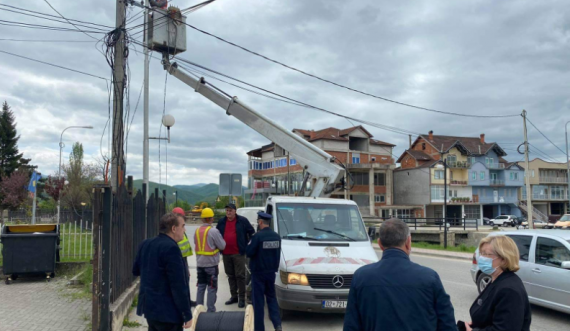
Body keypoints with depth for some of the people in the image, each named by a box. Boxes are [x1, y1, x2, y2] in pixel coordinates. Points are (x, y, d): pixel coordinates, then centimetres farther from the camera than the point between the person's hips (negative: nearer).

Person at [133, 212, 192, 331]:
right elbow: (178, 285, -22)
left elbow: (135, 270, 20)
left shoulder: (146, 244, 7)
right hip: (167, 311, -9)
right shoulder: (171, 248, -20)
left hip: (149, 306, 9)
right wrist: (187, 315, -17)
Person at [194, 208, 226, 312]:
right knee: (212, 288, 3)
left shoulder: (197, 231, 4)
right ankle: (211, 311, 5)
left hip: (200, 263, 6)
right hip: (211, 263, -6)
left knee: (201, 286, 15)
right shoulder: (213, 231, -16)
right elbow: (222, 246, -11)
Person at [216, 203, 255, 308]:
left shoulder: (242, 221, -3)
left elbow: (252, 232, 3)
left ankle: (242, 298, 3)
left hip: (238, 253, -5)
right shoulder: (221, 222, 9)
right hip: (226, 253, 5)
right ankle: (234, 296, 23)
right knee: (230, 275, 13)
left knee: (240, 275, -4)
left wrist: (247, 244, 0)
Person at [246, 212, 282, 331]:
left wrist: (249, 245, 2)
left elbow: (249, 253, -15)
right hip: (271, 271, 5)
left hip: (258, 272, -5)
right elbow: (277, 253, 10)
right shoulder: (276, 236, 2)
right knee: (271, 297, 16)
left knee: (258, 300, 4)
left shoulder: (258, 236, -18)